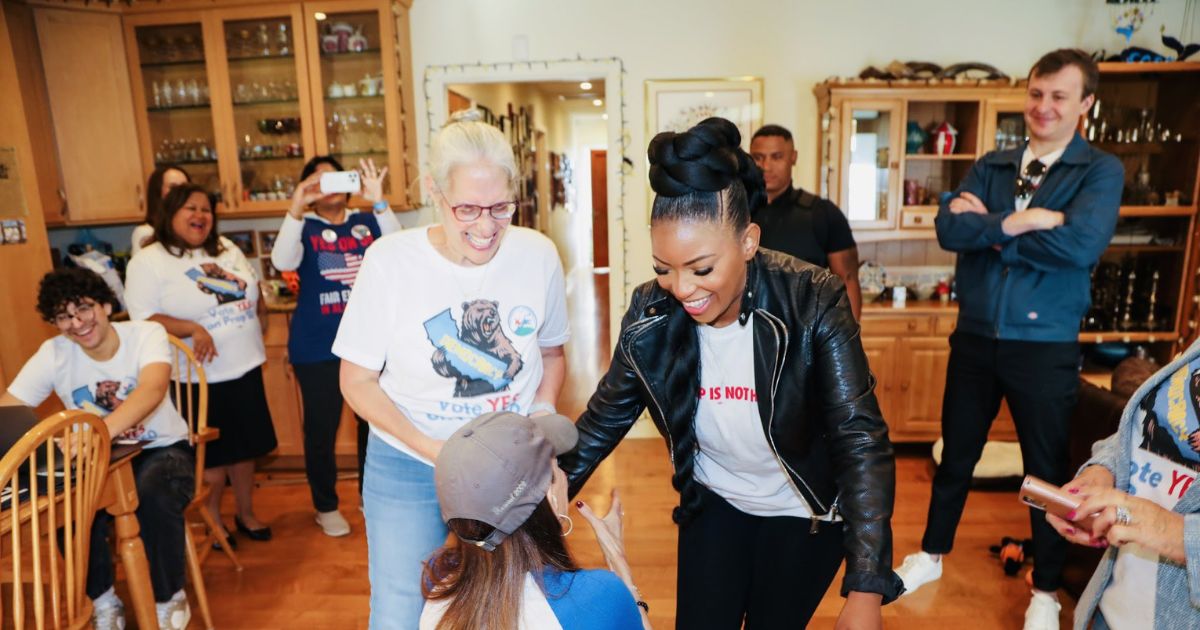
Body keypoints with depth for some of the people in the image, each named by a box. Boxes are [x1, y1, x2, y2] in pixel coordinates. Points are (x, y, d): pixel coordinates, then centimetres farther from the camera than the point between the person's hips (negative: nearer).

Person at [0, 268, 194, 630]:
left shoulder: (145, 334, -16)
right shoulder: (53, 354, -6)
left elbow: (153, 390, -36)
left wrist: (101, 431, -54)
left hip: (163, 450, -3)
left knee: (155, 496, -35)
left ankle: (169, 599, -9)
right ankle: (102, 601, 0)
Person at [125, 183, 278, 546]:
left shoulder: (227, 250, 8)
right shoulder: (148, 261, -9)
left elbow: (253, 293, 17)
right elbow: (144, 320, -16)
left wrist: (254, 327, 8)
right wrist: (191, 328, -28)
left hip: (245, 369, 5)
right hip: (199, 378, -5)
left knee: (246, 447, 15)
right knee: (211, 456, 7)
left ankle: (246, 514, 32)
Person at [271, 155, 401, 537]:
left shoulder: (366, 222, 5)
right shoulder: (305, 228, 1)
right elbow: (283, 262, -18)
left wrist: (379, 202, -23)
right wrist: (296, 209, -29)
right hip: (318, 348, -2)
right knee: (321, 428, 8)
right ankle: (326, 507, 27)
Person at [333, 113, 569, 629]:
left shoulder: (538, 255, -12)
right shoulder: (390, 261, -17)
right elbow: (358, 380, -8)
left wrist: (544, 412, -13)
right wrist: (429, 448, -20)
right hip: (408, 469, -1)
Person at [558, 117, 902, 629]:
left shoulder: (812, 303, -29)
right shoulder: (650, 315, -20)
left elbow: (861, 439, -30)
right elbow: (602, 421, -7)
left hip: (804, 512, -2)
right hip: (714, 503, 2)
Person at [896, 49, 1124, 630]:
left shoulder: (1101, 170, -4)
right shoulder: (990, 167, 6)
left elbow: (1081, 244, -23)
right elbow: (948, 229, -11)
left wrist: (988, 229, -15)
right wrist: (1020, 222, -22)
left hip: (1046, 345, -3)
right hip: (975, 337, 3)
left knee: (1046, 468, 12)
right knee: (956, 455, 16)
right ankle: (931, 555, 35)